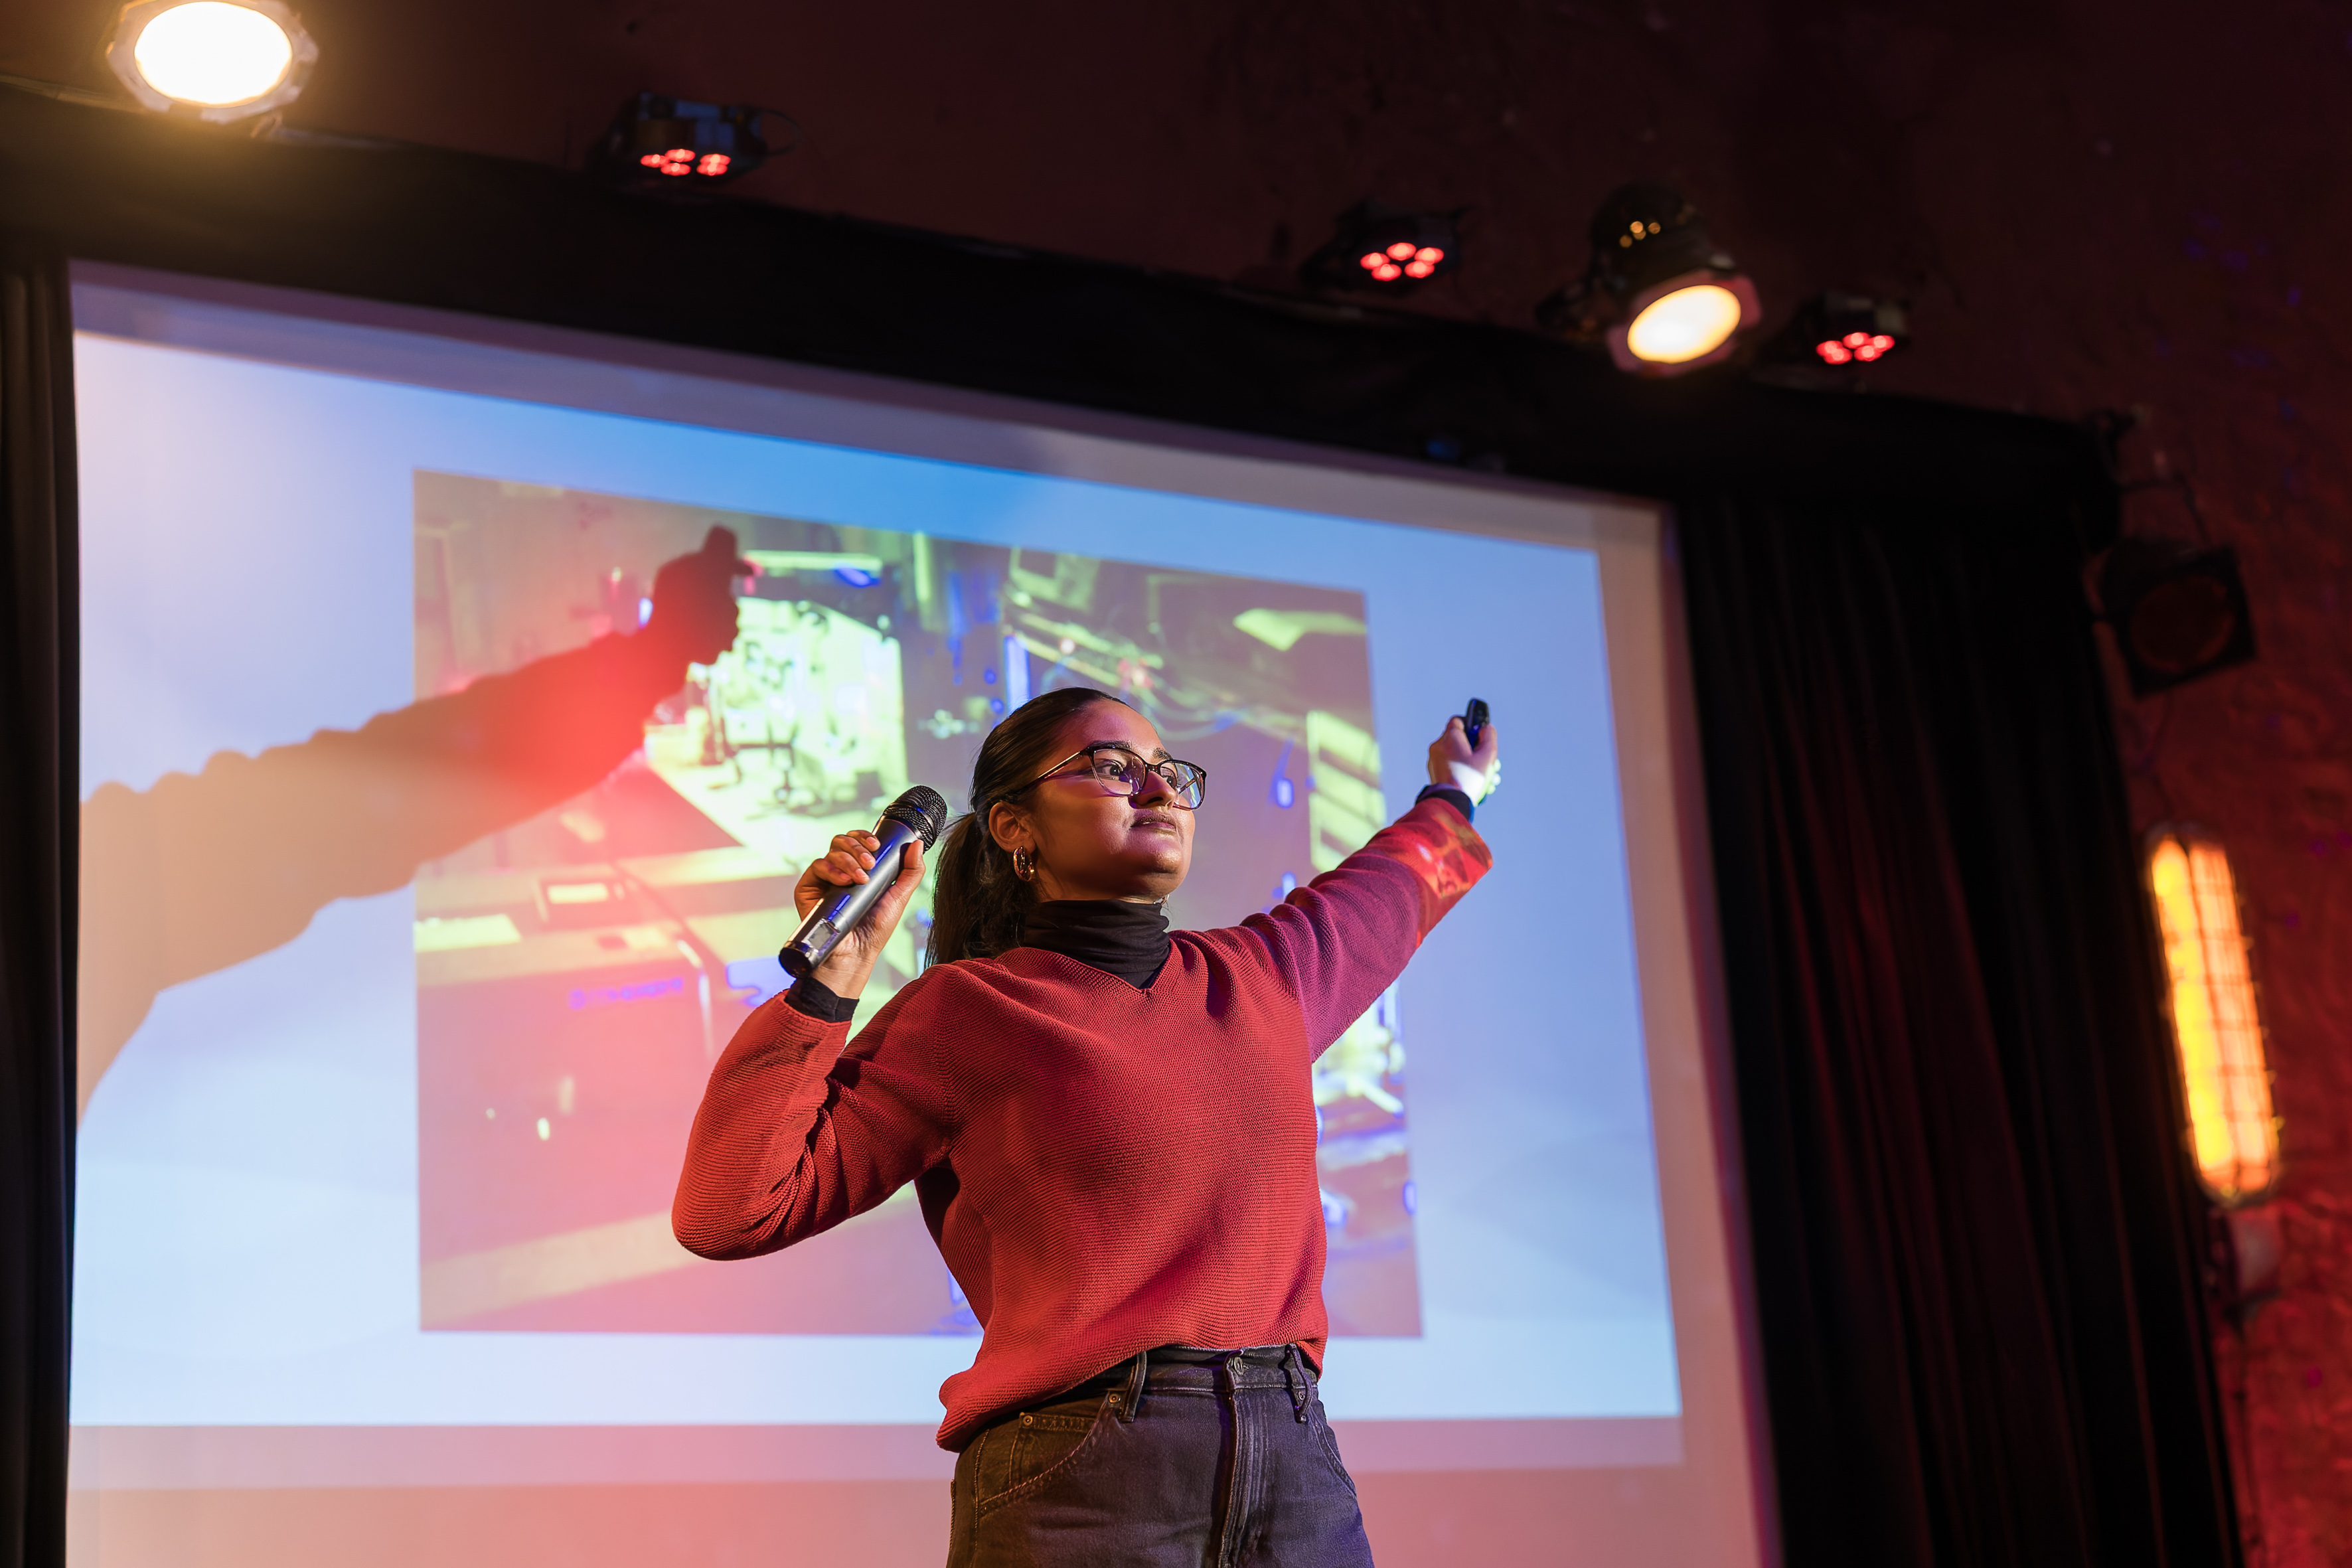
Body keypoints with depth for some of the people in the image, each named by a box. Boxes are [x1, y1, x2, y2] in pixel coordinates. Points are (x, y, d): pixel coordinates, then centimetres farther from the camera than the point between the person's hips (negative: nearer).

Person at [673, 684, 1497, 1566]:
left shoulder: (1261, 977, 15)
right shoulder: (966, 1012, 1)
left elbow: (1385, 892, 38)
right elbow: (728, 1213, -5)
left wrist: (1452, 798, 56)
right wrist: (828, 979, -9)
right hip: (1073, 1485, -4)